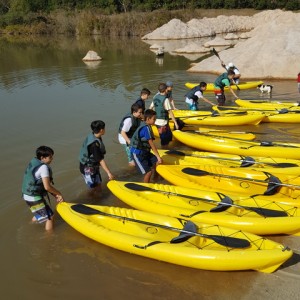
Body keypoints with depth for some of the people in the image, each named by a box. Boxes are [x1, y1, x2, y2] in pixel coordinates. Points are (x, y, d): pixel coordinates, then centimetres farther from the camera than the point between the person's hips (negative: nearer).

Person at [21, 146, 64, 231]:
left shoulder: (34, 162, 6)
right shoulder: (43, 167, -21)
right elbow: (47, 187, -26)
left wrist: (55, 195, 2)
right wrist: (59, 193, -8)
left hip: (28, 195, 9)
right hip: (34, 198, -9)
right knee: (49, 217, -2)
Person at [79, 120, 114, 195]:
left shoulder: (92, 135, -5)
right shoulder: (94, 144, -32)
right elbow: (100, 160, -30)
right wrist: (108, 172, -28)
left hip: (94, 165, 9)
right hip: (88, 168, -9)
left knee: (99, 187, 16)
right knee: (94, 189, 1)